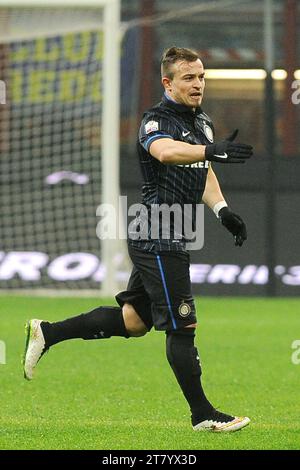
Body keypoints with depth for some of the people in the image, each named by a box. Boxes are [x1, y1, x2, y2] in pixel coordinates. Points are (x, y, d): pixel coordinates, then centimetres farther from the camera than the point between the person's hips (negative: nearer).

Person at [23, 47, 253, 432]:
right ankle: (202, 415, 4)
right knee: (181, 326, -4)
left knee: (134, 321, 16)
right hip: (158, 239, -10)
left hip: (171, 241, 10)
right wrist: (211, 150, -55)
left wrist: (222, 209, 12)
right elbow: (165, 151, -39)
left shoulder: (202, 122, 13)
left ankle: (47, 333, 25)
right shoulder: (156, 121, -16)